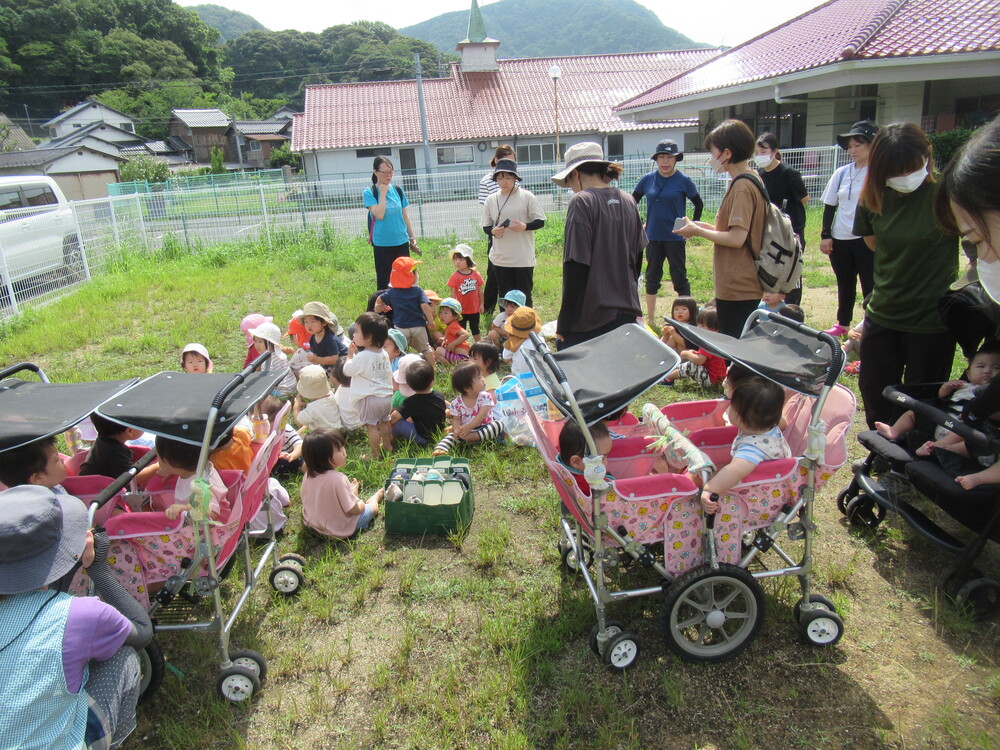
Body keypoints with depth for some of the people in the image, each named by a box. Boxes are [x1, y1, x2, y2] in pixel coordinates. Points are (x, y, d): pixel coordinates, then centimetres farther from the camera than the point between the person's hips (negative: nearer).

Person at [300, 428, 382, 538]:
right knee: (372, 507, 16)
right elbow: (354, 510, -25)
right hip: (339, 531, -6)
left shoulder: (308, 475, -12)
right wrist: (353, 493, -5)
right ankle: (377, 496, 42)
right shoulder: (338, 479, -34)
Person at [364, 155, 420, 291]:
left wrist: (412, 237, 11)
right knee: (383, 280, 3)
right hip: (382, 244, -4)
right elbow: (379, 215, -17)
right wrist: (383, 194, -15)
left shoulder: (398, 191, 7)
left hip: (402, 242, 4)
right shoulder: (370, 192, -5)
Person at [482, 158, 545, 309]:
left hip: (523, 258, -2)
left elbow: (540, 222, 0)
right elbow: (485, 226, 11)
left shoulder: (527, 197, -2)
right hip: (500, 258, 3)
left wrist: (525, 226, -19)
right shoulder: (491, 200, 5)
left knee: (524, 297, 6)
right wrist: (493, 231, -12)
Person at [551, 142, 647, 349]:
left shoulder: (582, 202, -10)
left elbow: (576, 267, -15)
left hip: (589, 319, -7)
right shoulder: (627, 201, 10)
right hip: (627, 314, 7)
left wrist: (563, 324, -11)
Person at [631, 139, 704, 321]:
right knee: (652, 277, 11)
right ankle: (650, 320, 21)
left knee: (679, 277, 1)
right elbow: (632, 202, 14)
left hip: (675, 237, -3)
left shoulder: (683, 180, -5)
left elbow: (699, 204, 3)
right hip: (653, 237, 3)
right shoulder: (647, 179, 2)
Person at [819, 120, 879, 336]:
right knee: (844, 284, 17)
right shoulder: (841, 173, 8)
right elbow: (829, 206, 12)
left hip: (867, 240, -5)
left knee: (870, 286, -1)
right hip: (840, 239, 5)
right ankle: (843, 323, 31)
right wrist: (825, 235, 5)